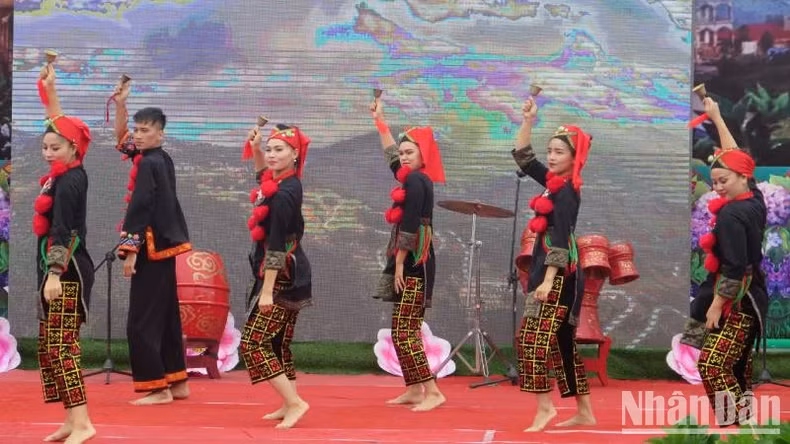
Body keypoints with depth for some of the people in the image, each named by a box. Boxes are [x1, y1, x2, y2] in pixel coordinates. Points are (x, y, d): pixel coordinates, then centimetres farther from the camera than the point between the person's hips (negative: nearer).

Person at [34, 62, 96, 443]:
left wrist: (55, 275, -25)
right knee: (50, 347, 10)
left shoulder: (68, 182, -14)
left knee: (60, 346, -12)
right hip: (57, 268, 10)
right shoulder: (66, 174, 11)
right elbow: (61, 127, 25)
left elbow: (63, 232, -20)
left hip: (66, 270, -10)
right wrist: (49, 90, 27)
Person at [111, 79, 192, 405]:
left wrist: (131, 251, -20)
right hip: (164, 246, 10)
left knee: (142, 322, -6)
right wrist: (120, 105, 13)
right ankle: (177, 383, 20)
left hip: (151, 247, -10)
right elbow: (122, 140, 25)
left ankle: (158, 387, -5)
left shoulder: (147, 164, -15)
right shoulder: (162, 159, 12)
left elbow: (139, 209, -21)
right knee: (165, 316, 14)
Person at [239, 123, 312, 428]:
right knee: (278, 345, 14)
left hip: (282, 279, -10)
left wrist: (267, 291, -22)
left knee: (253, 344, -10)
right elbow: (263, 172, 33)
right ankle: (289, 405, 19)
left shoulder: (284, 194, -20)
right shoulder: (280, 181, 7)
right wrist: (255, 148, 13)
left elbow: (277, 246, -22)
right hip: (288, 277, 10)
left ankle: (295, 403, -13)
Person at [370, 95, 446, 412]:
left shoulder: (415, 180, -12)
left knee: (403, 333, -13)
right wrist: (380, 121, 38)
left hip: (413, 263, -10)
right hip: (413, 262, 10)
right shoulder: (414, 178, 14)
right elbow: (391, 156, 32)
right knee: (407, 331, 11)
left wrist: (399, 265, -17)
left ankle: (432, 392, -16)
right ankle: (414, 390, 15)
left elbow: (410, 225, -18)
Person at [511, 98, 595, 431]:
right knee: (562, 344, 10)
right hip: (554, 273, 9)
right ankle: (584, 413, 14)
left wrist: (548, 281, -25)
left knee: (531, 339, -12)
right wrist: (527, 121, 10)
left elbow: (560, 240, -20)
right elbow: (523, 158, 20)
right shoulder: (554, 182, 10)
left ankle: (545, 406, -10)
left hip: (559, 275, -9)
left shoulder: (566, 192, -14)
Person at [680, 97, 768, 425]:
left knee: (712, 367, -15)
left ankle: (734, 426, -21)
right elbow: (735, 158, 18)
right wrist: (716, 117, 25)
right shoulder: (754, 201, 5)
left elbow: (734, 268, -22)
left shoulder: (730, 216, -19)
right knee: (737, 369, 11)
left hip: (735, 301, -10)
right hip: (749, 299, 10)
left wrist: (715, 306, -16)